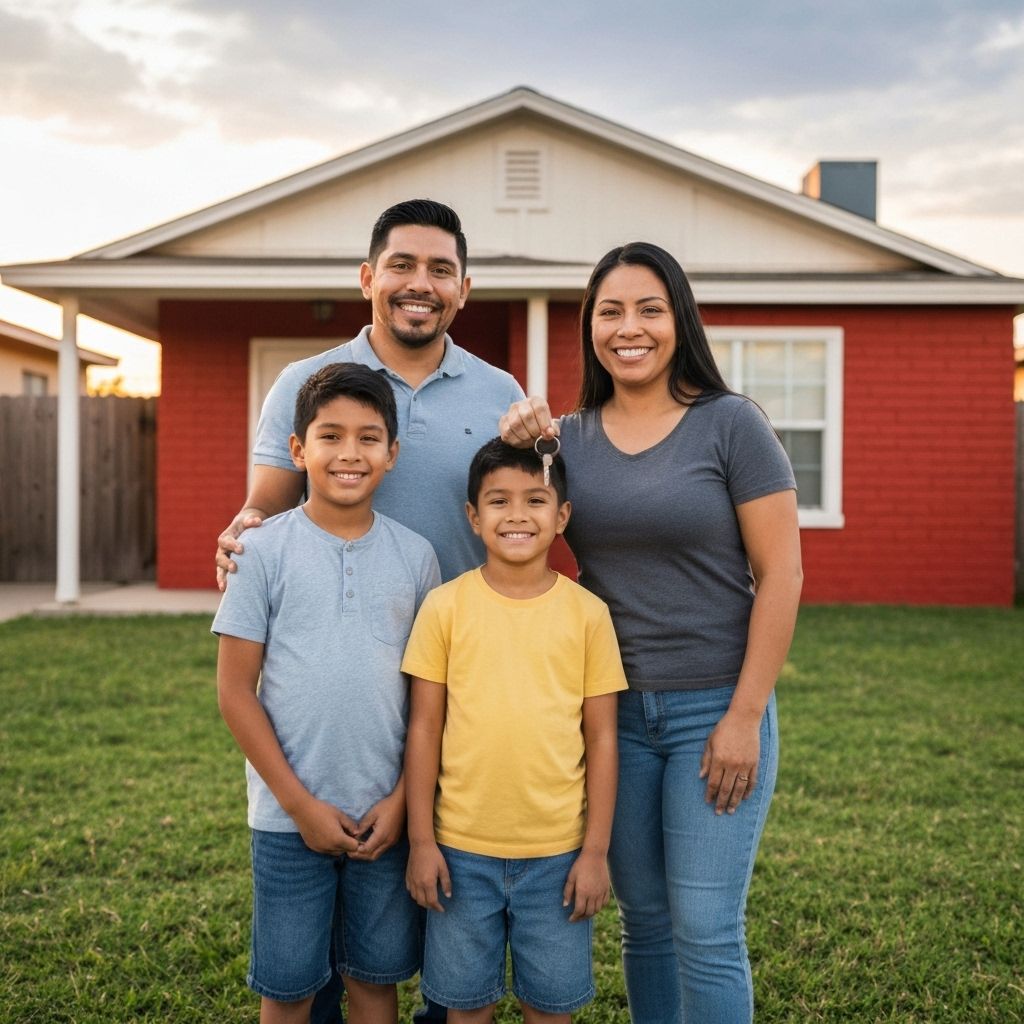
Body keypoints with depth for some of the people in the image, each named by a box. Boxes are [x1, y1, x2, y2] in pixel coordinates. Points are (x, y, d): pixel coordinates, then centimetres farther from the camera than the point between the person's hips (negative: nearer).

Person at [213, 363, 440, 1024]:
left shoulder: (415, 556, 1)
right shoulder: (266, 551, -6)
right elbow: (236, 691, -6)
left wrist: (402, 799, -3)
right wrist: (300, 803, -9)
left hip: (387, 815, 2)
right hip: (290, 816, -2)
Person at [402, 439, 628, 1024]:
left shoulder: (588, 613, -3)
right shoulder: (445, 607, -4)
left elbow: (601, 738, 0)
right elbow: (424, 729, -1)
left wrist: (596, 850, -2)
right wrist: (421, 841, -2)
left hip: (559, 853, 0)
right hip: (462, 850, 0)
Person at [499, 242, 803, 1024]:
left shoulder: (731, 424, -8)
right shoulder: (568, 435, 4)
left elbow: (780, 575, -9)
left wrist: (745, 717, -13)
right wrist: (517, 449, -8)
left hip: (716, 708, -4)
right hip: (613, 709, 4)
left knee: (705, 930, 0)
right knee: (644, 921, 14)